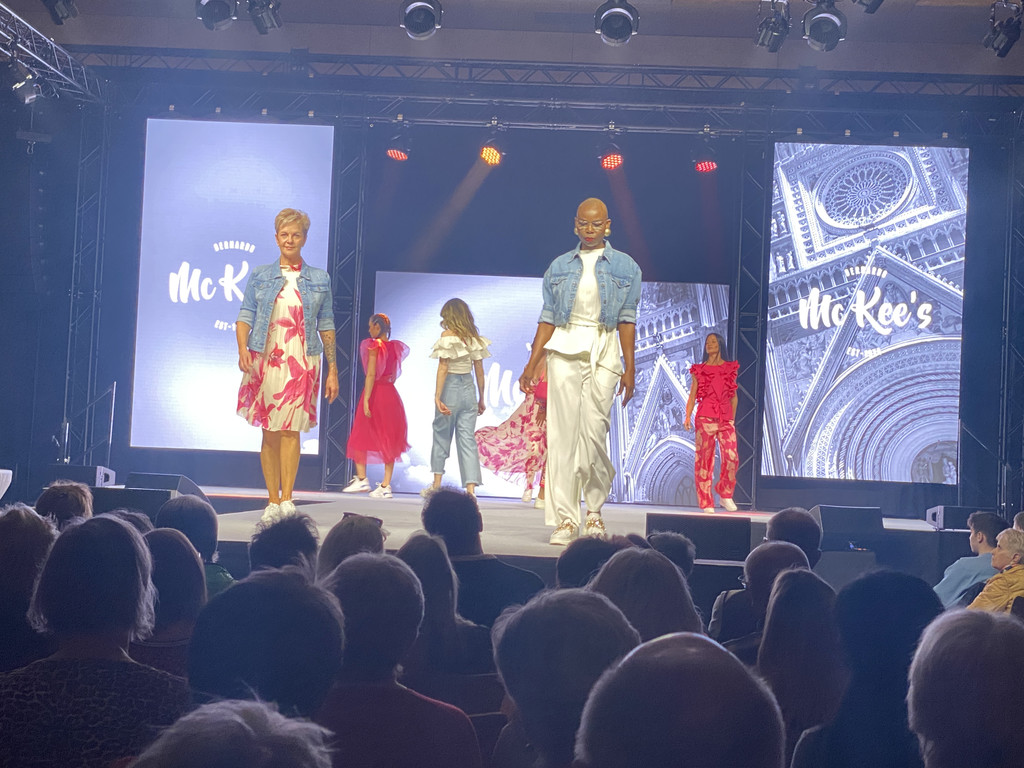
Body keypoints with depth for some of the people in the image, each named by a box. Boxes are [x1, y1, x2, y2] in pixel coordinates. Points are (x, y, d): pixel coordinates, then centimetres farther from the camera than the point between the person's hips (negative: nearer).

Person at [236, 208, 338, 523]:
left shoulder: (320, 279, 11)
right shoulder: (260, 275, 11)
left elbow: (326, 326, 11)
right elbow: (245, 316, 5)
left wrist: (333, 370, 7)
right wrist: (242, 349, -14)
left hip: (302, 362, -1)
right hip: (265, 359, 1)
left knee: (291, 429, -10)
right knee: (270, 432, 1)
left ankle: (287, 499, -10)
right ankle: (273, 501, 7)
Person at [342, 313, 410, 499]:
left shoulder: (374, 346, -10)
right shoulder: (395, 346, 9)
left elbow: (371, 374, -16)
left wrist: (366, 400, -19)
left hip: (375, 392, -6)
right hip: (391, 394, 6)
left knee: (360, 436, 8)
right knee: (389, 440, 5)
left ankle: (361, 479, 7)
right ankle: (386, 486, 3)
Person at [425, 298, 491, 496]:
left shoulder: (447, 335, -8)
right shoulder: (474, 338, 6)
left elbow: (443, 367, -13)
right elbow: (479, 370, 8)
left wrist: (437, 396, -14)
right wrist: (481, 399, 14)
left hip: (450, 387, -4)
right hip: (468, 390, 4)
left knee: (441, 435, 12)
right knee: (468, 439, 2)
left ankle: (436, 484, 19)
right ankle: (470, 489, -7)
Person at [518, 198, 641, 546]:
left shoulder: (626, 267, 8)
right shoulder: (559, 266, 12)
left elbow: (627, 320, 4)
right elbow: (548, 318, 10)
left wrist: (630, 369, -1)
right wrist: (532, 364, 5)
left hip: (604, 351, -1)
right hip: (564, 350, 1)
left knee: (594, 433, -7)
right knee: (562, 432, -5)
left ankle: (594, 510, 15)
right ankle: (565, 518, -3)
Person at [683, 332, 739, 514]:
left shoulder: (731, 368, 14)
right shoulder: (699, 369, 11)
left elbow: (734, 396, 17)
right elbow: (692, 395, 5)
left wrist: (733, 418, 14)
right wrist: (687, 416, -7)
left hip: (726, 419, 1)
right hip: (705, 418, -1)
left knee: (731, 457, -11)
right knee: (705, 459, -3)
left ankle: (725, 494, 10)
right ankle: (706, 503, 2)